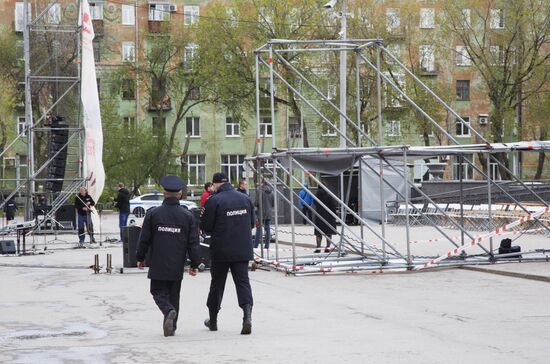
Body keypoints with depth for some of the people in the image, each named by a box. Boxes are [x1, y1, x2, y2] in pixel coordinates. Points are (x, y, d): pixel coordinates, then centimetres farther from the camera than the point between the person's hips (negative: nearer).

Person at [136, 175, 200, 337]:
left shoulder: (153, 213, -5)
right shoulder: (187, 216, -2)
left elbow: (144, 239, -1)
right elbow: (193, 243, -1)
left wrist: (140, 258, 12)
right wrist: (194, 264, 6)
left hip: (158, 264, -2)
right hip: (177, 266, 2)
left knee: (159, 292, 6)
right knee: (174, 295, 13)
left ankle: (169, 311, -23)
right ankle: (171, 326, 14)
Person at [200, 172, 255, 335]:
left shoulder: (213, 201, -12)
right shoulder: (245, 199, 4)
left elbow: (206, 227, -9)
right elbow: (252, 223, 12)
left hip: (221, 250, -3)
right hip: (242, 250, 3)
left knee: (217, 283, 11)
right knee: (243, 281, 1)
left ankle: (213, 320, 23)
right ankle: (247, 314, -21)